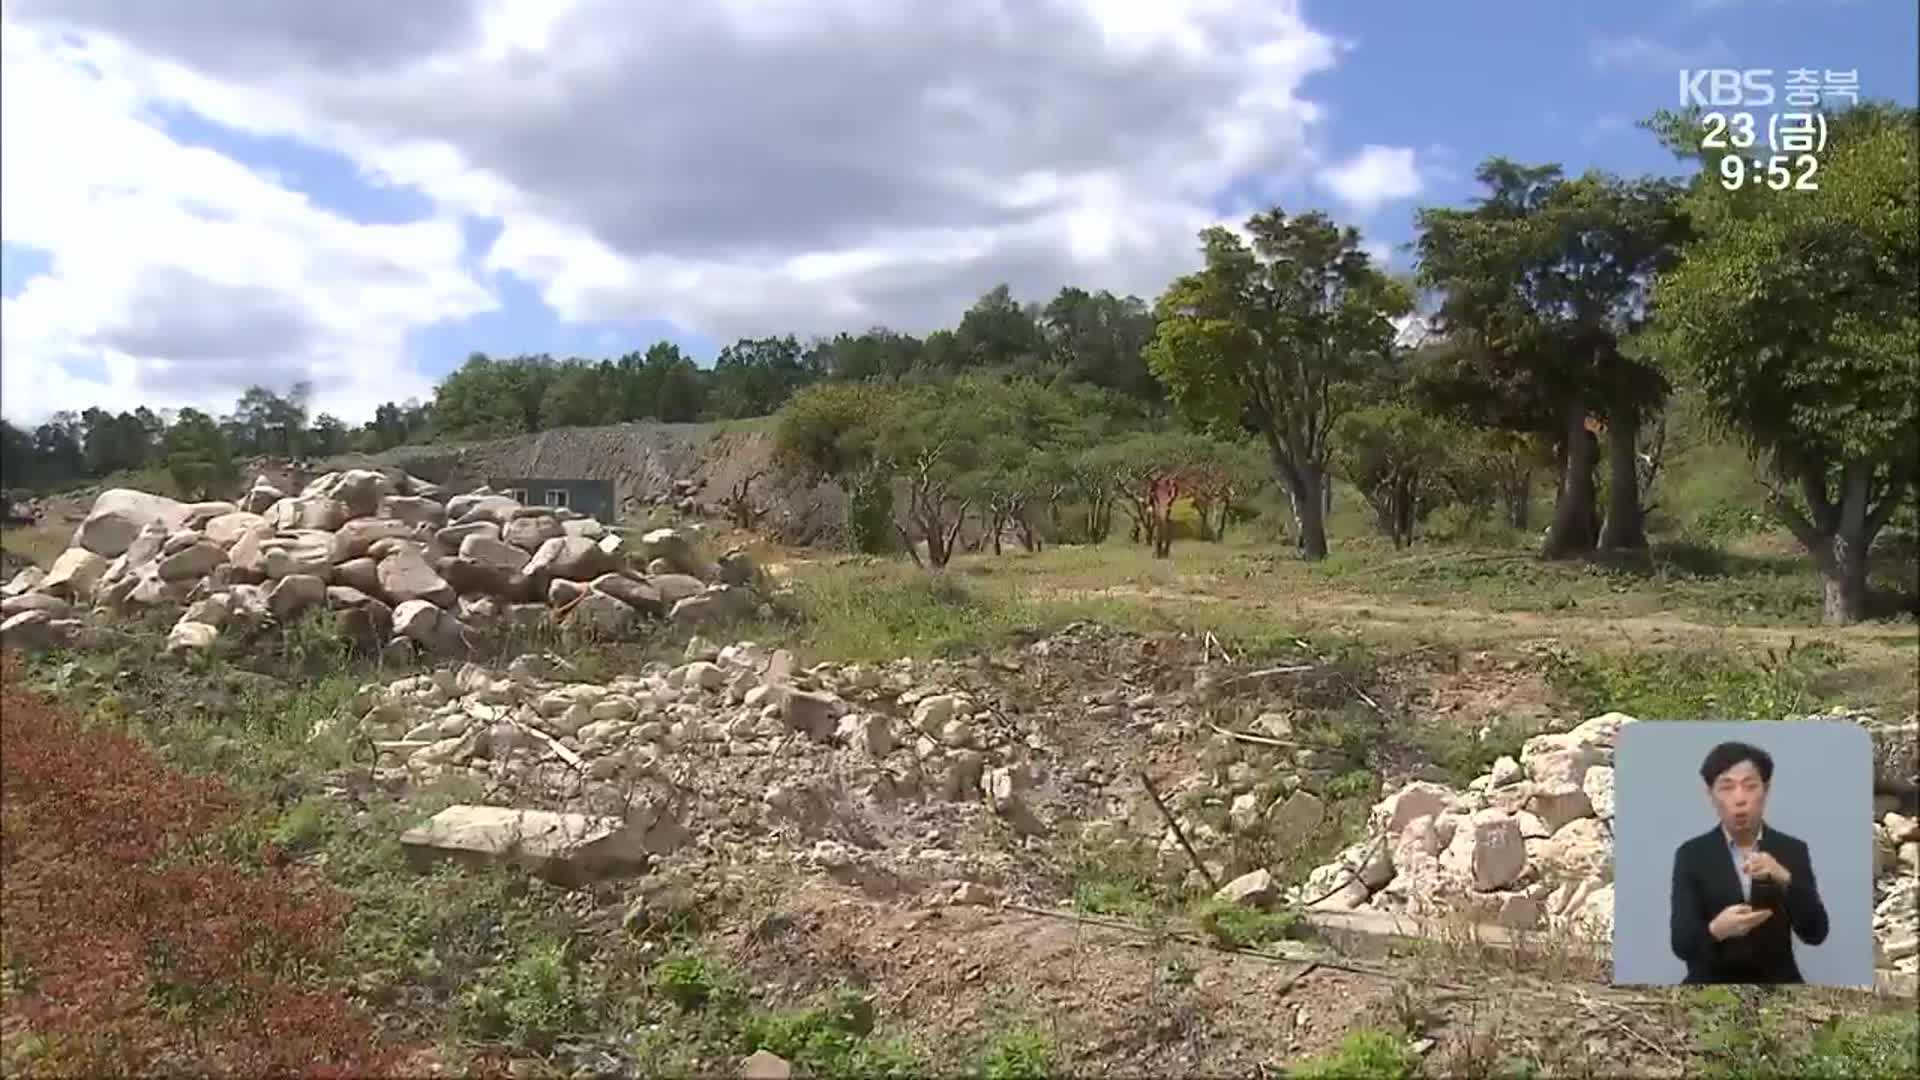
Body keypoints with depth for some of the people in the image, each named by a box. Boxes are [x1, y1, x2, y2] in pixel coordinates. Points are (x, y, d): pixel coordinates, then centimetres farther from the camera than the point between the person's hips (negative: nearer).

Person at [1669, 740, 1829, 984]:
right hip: (1712, 982, -2)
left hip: (1776, 983, 2)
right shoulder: (1691, 855, -3)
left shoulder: (1793, 851, 3)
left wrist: (1784, 879, -22)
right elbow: (1682, 943, -10)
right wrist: (1716, 930, -32)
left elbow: (1815, 933, -7)